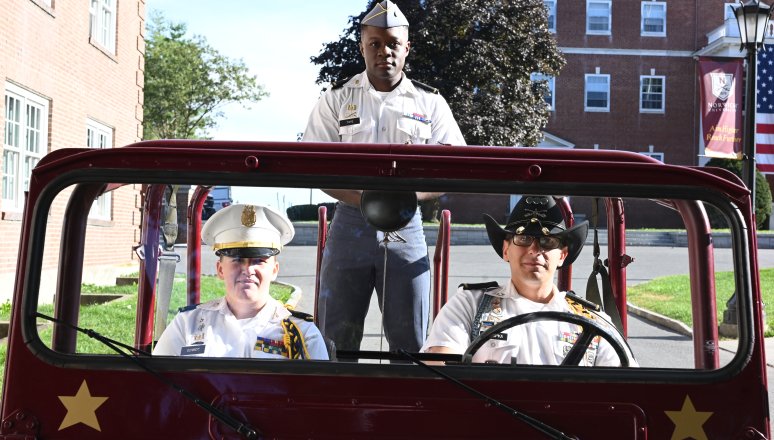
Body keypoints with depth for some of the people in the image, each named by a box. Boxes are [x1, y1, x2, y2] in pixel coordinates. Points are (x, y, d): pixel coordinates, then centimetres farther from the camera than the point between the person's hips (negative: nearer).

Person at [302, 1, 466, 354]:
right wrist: (366, 200, -17)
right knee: (337, 336, 3)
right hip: (350, 223, 0)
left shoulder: (430, 102, 7)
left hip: (406, 227, 0)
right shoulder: (337, 99, 6)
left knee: (410, 338, 4)